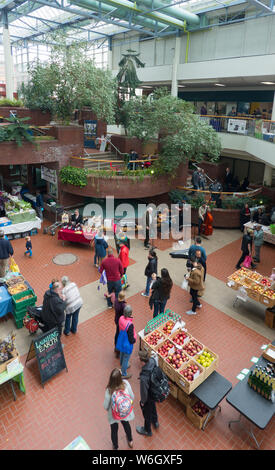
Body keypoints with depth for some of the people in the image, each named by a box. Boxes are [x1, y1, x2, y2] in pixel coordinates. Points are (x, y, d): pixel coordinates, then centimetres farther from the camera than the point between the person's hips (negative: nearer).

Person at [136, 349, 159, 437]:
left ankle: (147, 430, 54)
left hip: (148, 396, -6)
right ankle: (155, 422, 64)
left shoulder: (144, 378, -43)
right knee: (153, 406, 35)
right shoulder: (152, 361, -26)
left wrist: (142, 401, -6)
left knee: (147, 412, 25)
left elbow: (144, 391, -26)